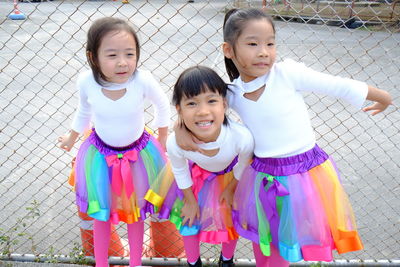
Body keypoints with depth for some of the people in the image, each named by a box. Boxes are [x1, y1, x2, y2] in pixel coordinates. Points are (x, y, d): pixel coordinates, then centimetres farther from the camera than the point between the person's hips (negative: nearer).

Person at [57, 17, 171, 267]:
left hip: (138, 155, -1)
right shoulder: (86, 81, -23)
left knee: (135, 213, 19)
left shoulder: (143, 80, -30)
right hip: (101, 157, 1)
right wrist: (71, 138, 17)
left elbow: (163, 105, -7)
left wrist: (163, 139, 6)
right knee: (102, 213, 19)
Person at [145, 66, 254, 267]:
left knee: (231, 221, 19)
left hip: (231, 176, 0)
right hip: (197, 175, 0)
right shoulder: (175, 143, -40)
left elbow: (243, 165, -17)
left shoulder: (242, 137, -43)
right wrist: (190, 199, 0)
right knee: (189, 221, 16)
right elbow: (179, 170, -14)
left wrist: (230, 189, 0)